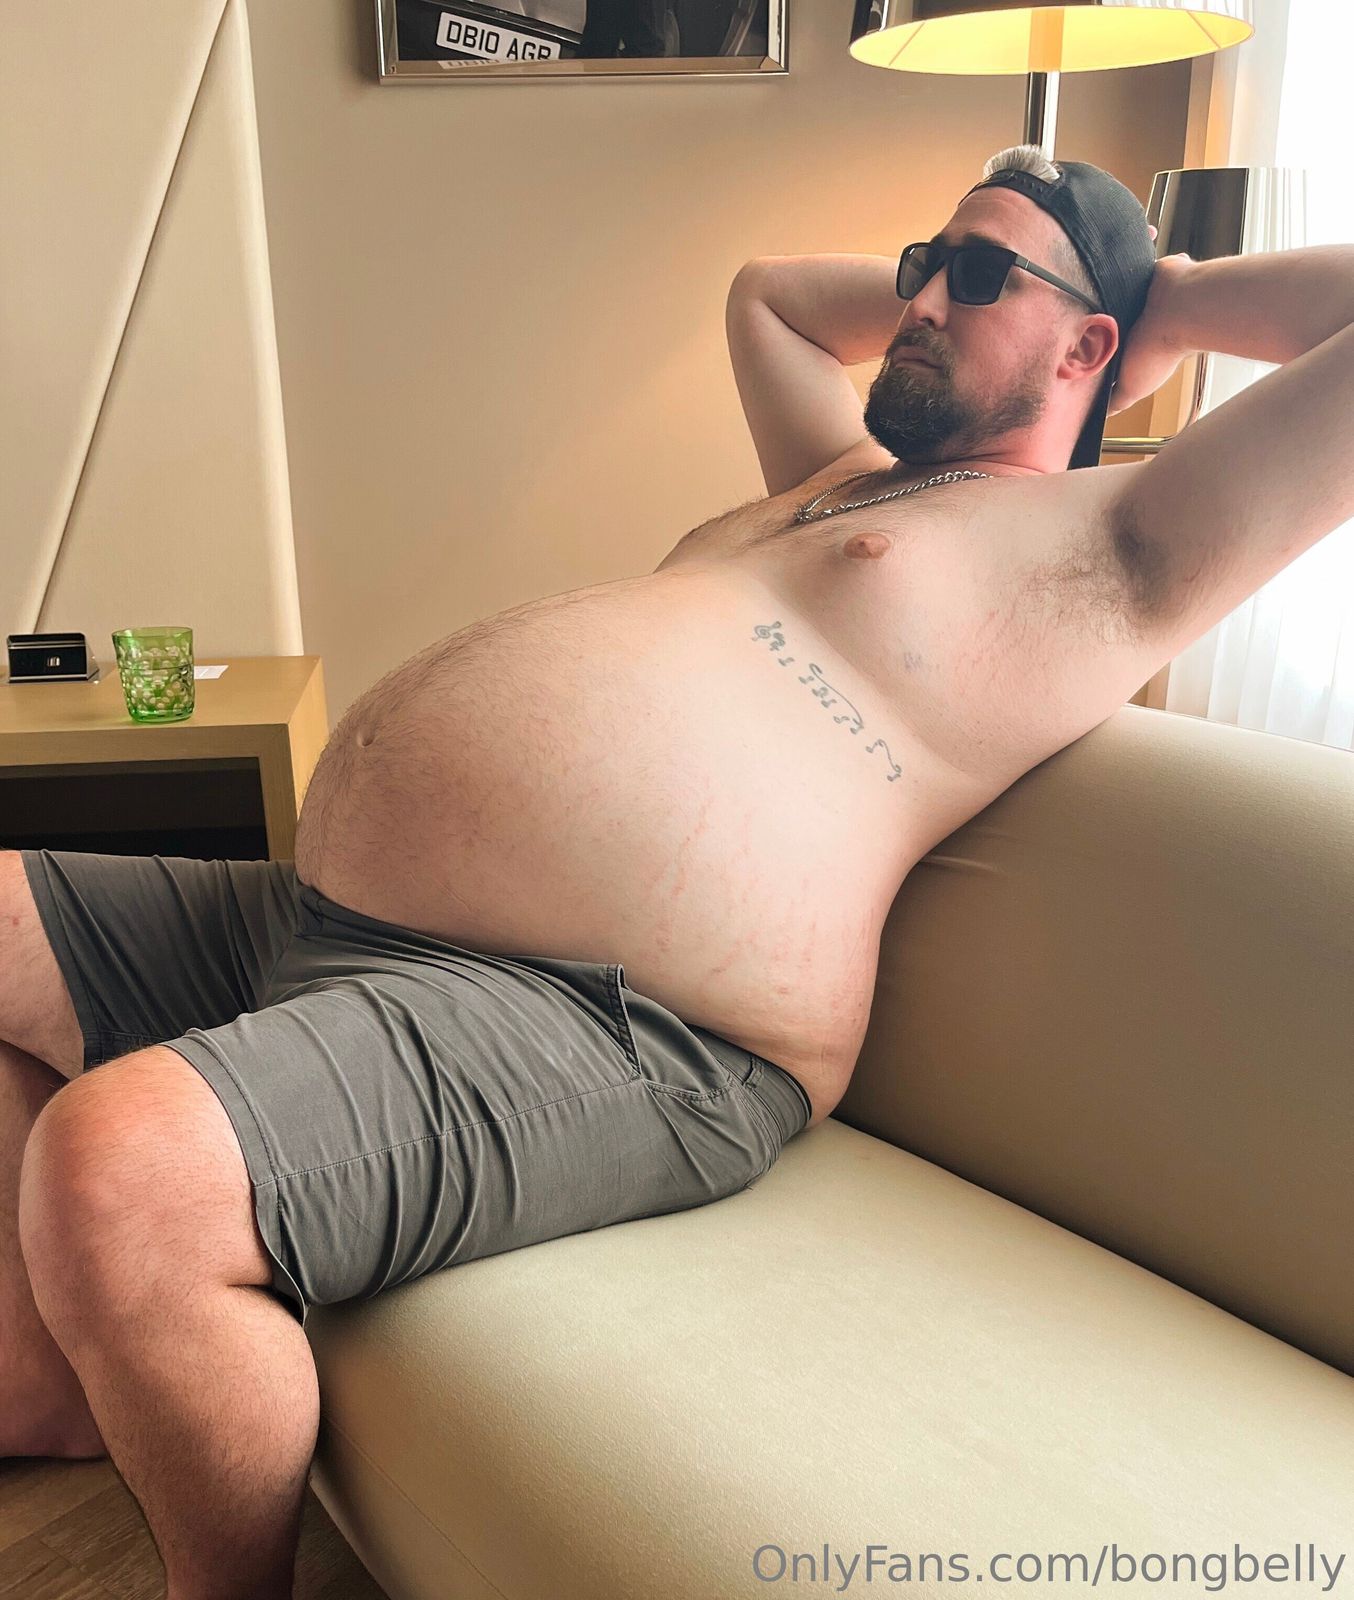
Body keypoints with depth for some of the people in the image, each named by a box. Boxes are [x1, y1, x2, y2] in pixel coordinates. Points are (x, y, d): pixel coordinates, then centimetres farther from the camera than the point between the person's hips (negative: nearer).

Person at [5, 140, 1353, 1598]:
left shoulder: (1100, 545, 4)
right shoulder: (846, 478, 30)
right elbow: (763, 289, 49)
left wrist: (1179, 299, 14)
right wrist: (937, 276, 39)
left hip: (601, 1025, -10)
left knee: (118, 1172, -32)